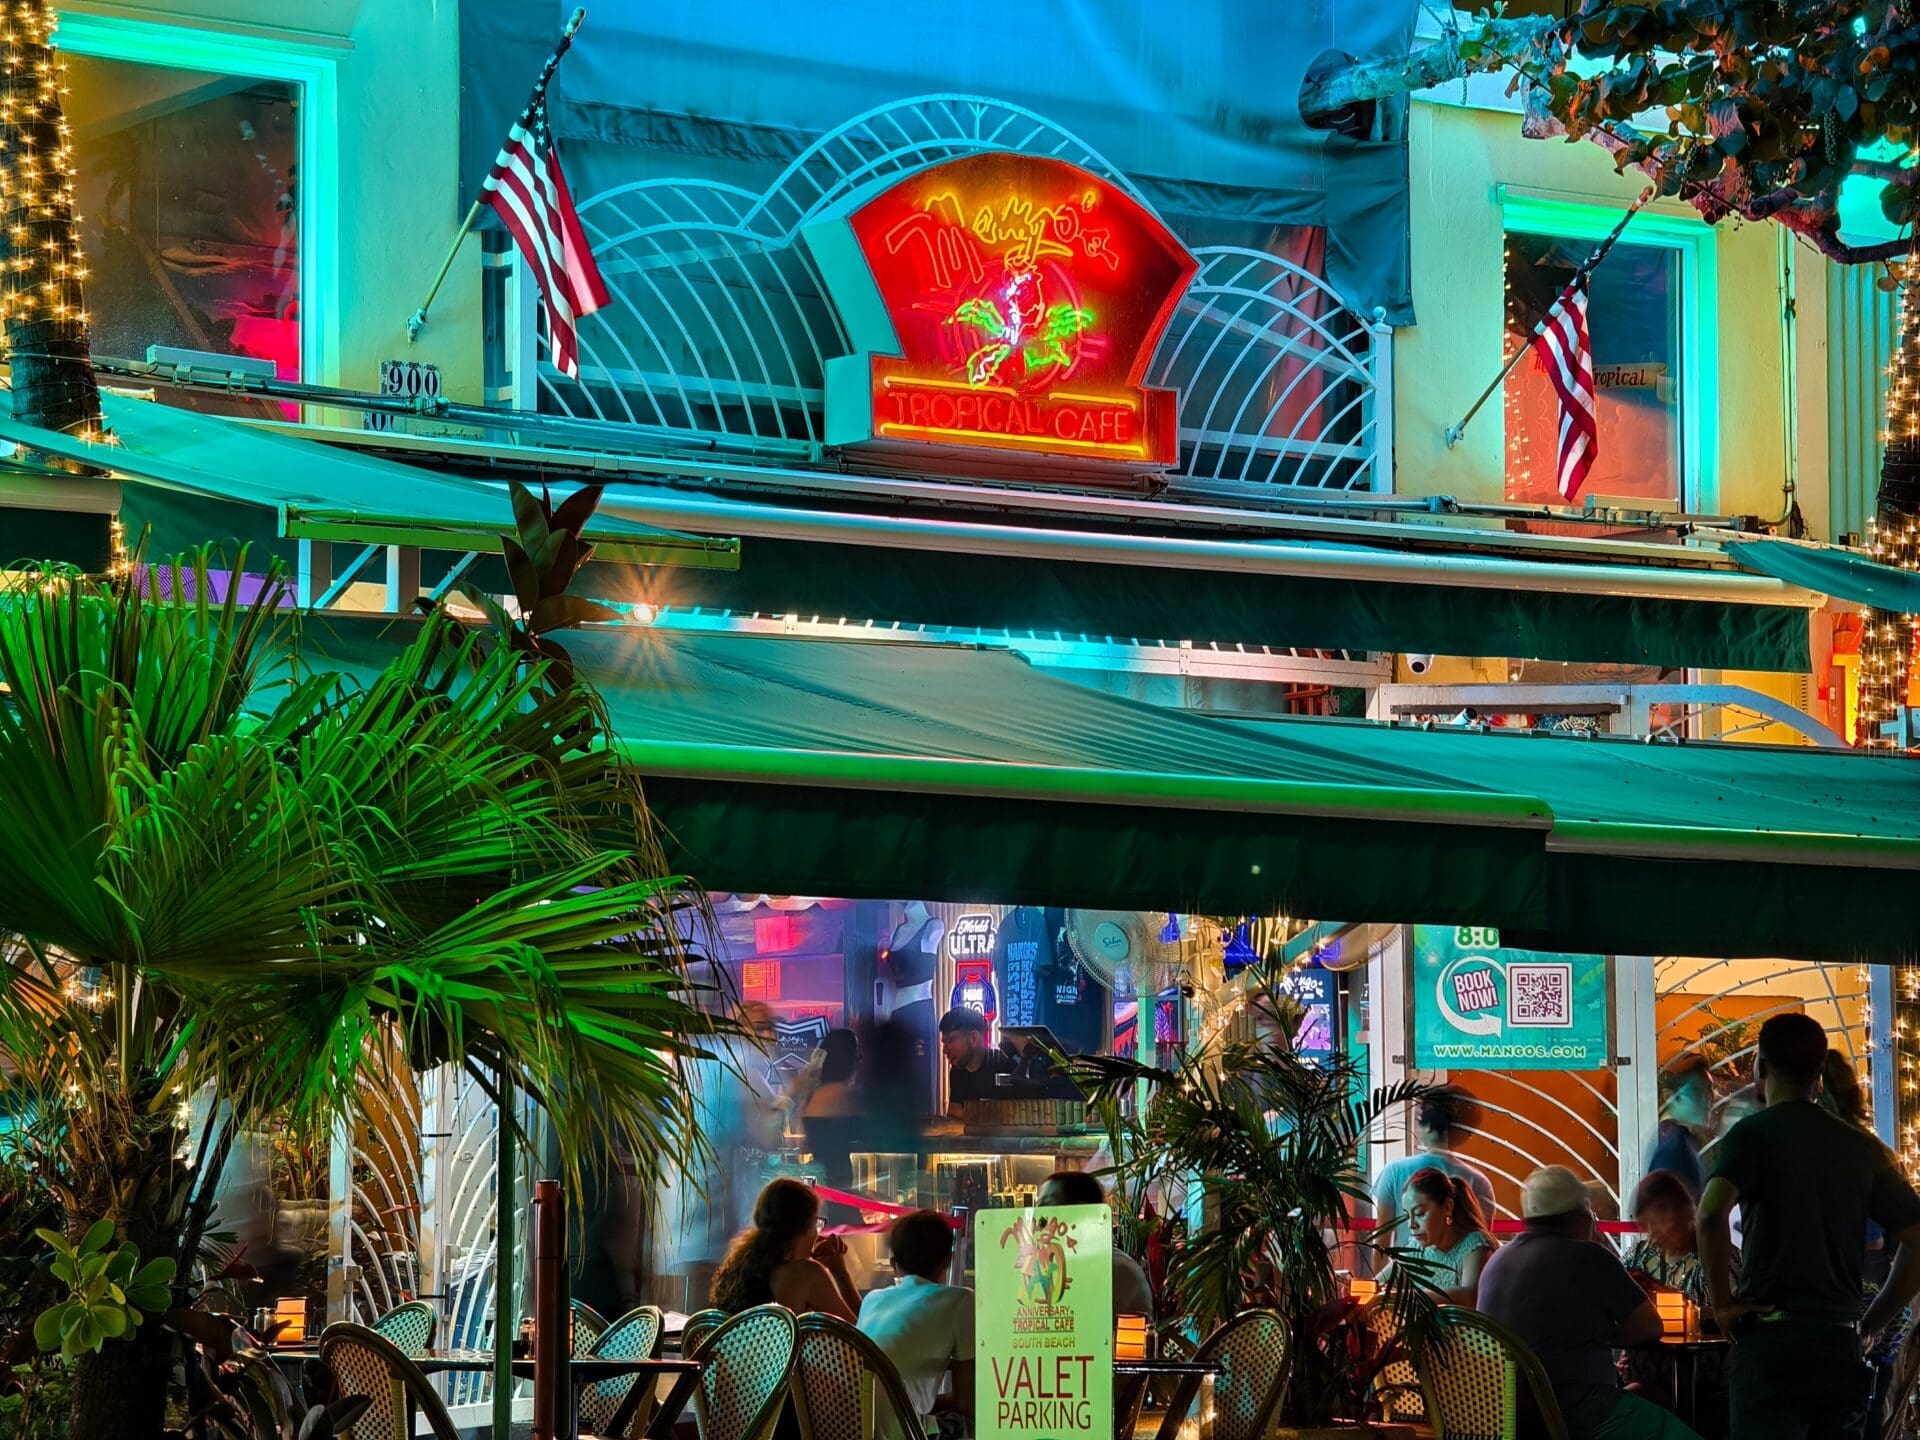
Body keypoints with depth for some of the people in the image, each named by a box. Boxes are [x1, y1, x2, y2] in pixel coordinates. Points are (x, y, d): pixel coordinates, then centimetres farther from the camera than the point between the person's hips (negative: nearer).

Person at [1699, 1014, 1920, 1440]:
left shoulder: (1753, 1134, -3)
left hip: (1771, 1337, -5)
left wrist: (1723, 1302, -10)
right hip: (1843, 1348, 5)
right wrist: (1873, 1322, 14)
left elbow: (1712, 1213, -21)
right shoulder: (1864, 1147, 12)